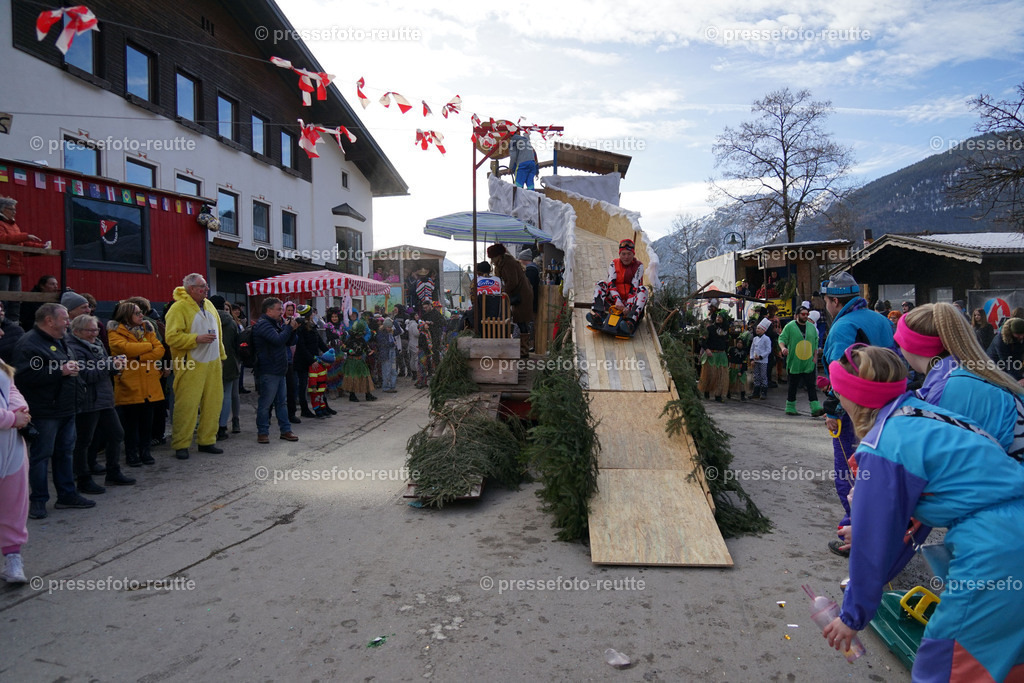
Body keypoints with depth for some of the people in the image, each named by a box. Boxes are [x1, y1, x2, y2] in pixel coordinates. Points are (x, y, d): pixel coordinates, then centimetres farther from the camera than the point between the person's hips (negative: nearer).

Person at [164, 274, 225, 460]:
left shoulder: (209, 305, 14)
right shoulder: (179, 308, -9)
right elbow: (172, 337, -16)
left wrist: (221, 355, 20)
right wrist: (197, 339, -21)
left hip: (212, 363, 7)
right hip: (190, 366, -7)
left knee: (213, 402, 8)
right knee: (187, 405, -5)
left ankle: (207, 441, 19)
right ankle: (180, 445, 6)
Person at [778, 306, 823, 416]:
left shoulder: (812, 327, 11)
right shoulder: (790, 326, -3)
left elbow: (816, 342, 16)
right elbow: (781, 339, -5)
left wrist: (815, 356, 7)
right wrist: (783, 347, -26)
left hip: (809, 363, 3)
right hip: (794, 363, -3)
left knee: (811, 386, -3)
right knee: (793, 386, 6)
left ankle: (816, 408, -8)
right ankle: (790, 408, 17)